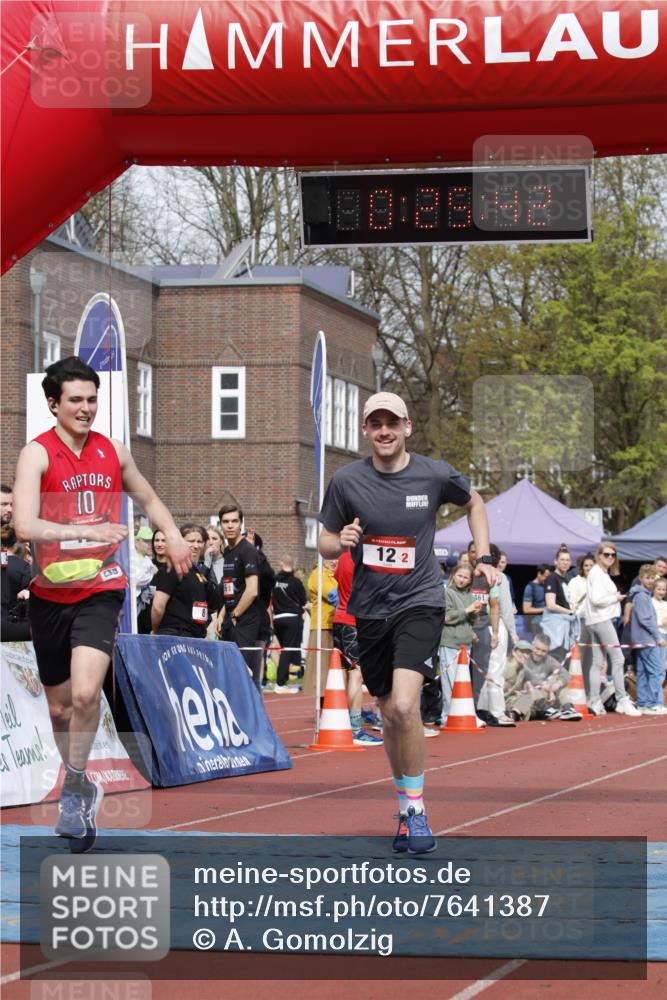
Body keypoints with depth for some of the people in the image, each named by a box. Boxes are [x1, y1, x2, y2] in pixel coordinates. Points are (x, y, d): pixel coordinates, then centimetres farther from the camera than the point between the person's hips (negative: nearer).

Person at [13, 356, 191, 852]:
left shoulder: (113, 452, 5)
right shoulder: (37, 454, -9)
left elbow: (149, 498, 25)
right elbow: (25, 526, -23)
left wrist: (174, 536, 8)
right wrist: (87, 530, -33)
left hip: (101, 590, 1)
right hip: (51, 593, 0)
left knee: (85, 693, -21)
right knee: (60, 707, 11)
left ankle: (74, 791, -4)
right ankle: (82, 790, 35)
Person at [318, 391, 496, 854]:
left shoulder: (435, 475, -5)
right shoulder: (346, 481, -3)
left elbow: (474, 502, 16)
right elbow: (325, 544, 6)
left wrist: (484, 558, 7)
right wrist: (340, 541, -17)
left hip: (419, 602, -3)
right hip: (370, 608, 3)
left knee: (404, 706, -21)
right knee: (390, 714, 9)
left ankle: (415, 810, -9)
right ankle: (406, 812, 25)